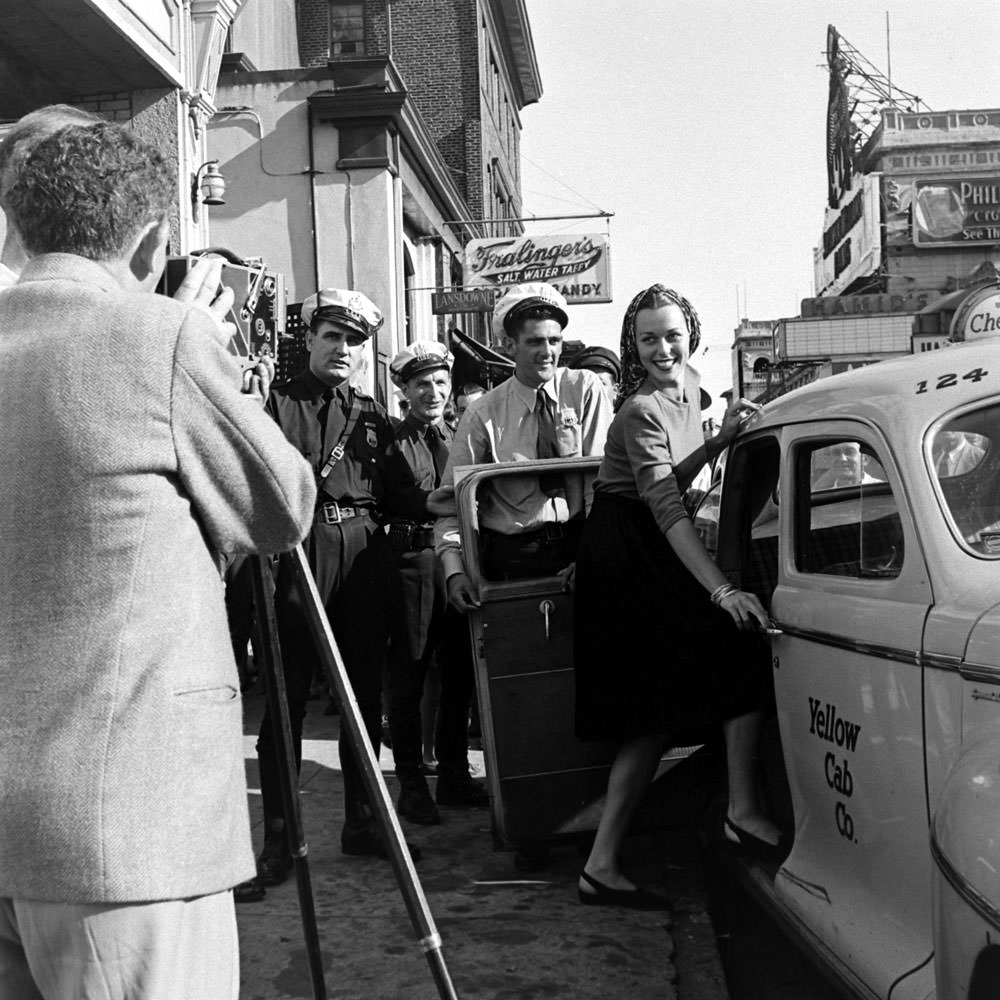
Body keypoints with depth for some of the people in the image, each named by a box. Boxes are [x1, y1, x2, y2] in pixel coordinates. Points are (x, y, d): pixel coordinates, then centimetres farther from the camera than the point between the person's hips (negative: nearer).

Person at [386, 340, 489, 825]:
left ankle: (454, 773, 25)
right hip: (411, 559, -5)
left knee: (460, 672, 11)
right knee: (408, 675, 1)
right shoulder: (391, 440, -1)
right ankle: (411, 782, 12)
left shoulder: (460, 438, 14)